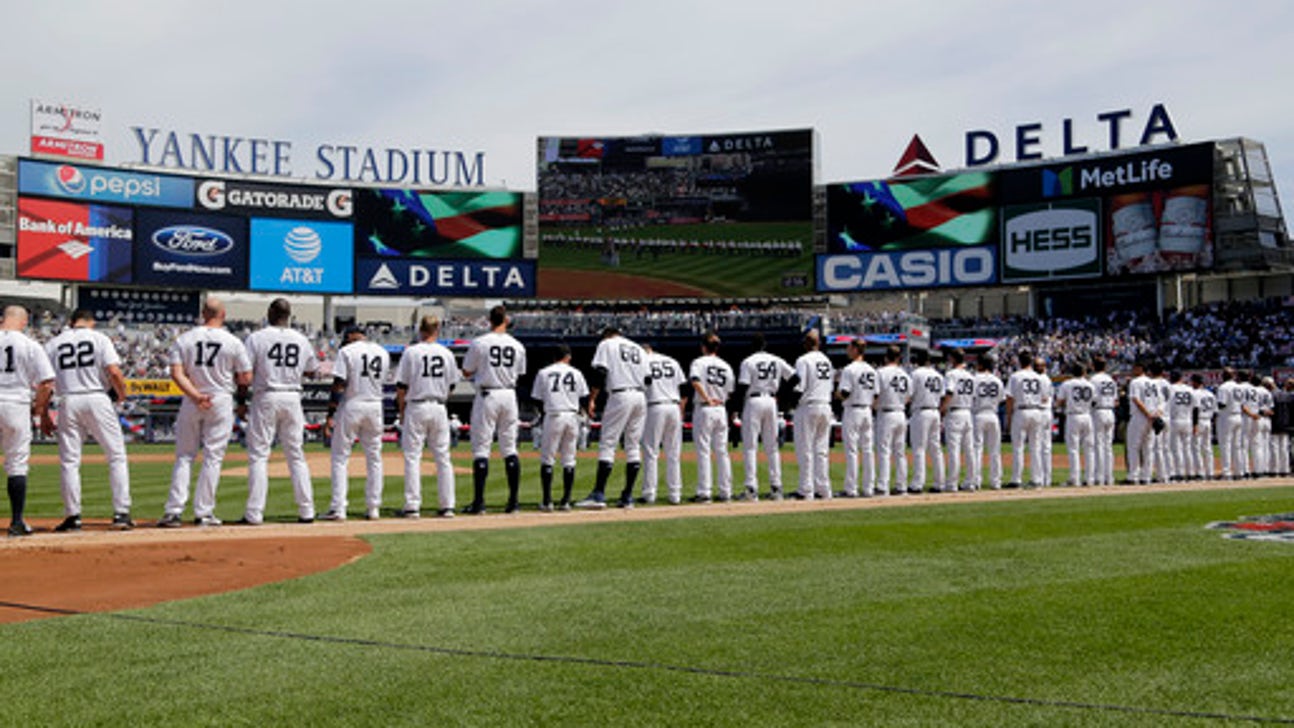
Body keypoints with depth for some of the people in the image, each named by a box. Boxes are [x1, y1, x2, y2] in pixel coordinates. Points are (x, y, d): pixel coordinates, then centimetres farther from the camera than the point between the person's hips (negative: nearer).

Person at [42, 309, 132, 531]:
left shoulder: (53, 344, 12)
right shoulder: (99, 338, 4)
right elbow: (114, 373, -9)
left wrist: (44, 415, 12)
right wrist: (122, 395, 8)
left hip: (68, 402, 2)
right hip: (97, 399, -2)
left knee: (69, 461, 9)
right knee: (117, 456, 3)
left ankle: (73, 516, 7)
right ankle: (121, 513, -2)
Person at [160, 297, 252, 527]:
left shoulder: (184, 339, 2)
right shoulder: (233, 342, -4)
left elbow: (176, 373, -8)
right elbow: (246, 378, -3)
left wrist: (195, 395, -14)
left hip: (191, 401, 2)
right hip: (221, 401, -2)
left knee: (184, 456, 10)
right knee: (213, 457, 3)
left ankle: (174, 511, 4)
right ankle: (203, 513, 3)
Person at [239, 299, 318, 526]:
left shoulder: (256, 338, -4)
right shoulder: (302, 340, 7)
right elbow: (311, 371, 16)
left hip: (266, 398, -3)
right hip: (293, 398, 3)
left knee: (258, 455, 1)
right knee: (296, 455, 9)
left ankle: (254, 513, -2)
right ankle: (306, 511, 8)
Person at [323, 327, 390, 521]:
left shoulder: (346, 351, -6)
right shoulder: (383, 353, 9)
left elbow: (338, 385, -11)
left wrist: (330, 415, -10)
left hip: (351, 406, -4)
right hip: (375, 406, 4)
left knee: (340, 457, 2)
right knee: (374, 458, 11)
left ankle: (338, 508, -3)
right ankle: (373, 508, 11)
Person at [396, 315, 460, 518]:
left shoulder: (412, 352, -7)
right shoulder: (447, 353, 4)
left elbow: (401, 386, -5)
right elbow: (451, 385, 10)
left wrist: (401, 410, 7)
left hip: (416, 408, -3)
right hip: (439, 409, 3)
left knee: (412, 456, 1)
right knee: (443, 457, 8)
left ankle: (412, 506, -2)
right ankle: (447, 506, 9)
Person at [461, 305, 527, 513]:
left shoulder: (479, 343, -6)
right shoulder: (518, 346, 4)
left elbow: (466, 373, 2)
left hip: (487, 396, -3)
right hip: (509, 396, 3)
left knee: (481, 448, 0)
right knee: (510, 448, 9)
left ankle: (479, 502, -3)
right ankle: (513, 501, 8)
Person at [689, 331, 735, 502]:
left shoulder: (699, 362, -3)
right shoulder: (726, 366, 11)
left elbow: (695, 381, -21)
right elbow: (730, 392, 9)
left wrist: (707, 399, -17)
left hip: (704, 409, -4)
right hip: (721, 410, 5)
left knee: (703, 451, -2)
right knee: (722, 451, 8)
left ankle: (704, 492, -4)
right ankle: (725, 492, 9)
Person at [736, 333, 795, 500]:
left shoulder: (748, 362, -7)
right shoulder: (777, 361, 7)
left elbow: (742, 387, -12)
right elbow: (794, 377, 6)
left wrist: (738, 406, -6)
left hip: (754, 401, -4)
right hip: (771, 401, 4)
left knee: (750, 445, -3)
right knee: (772, 445, 13)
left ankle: (752, 487, -10)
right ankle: (776, 484, 14)